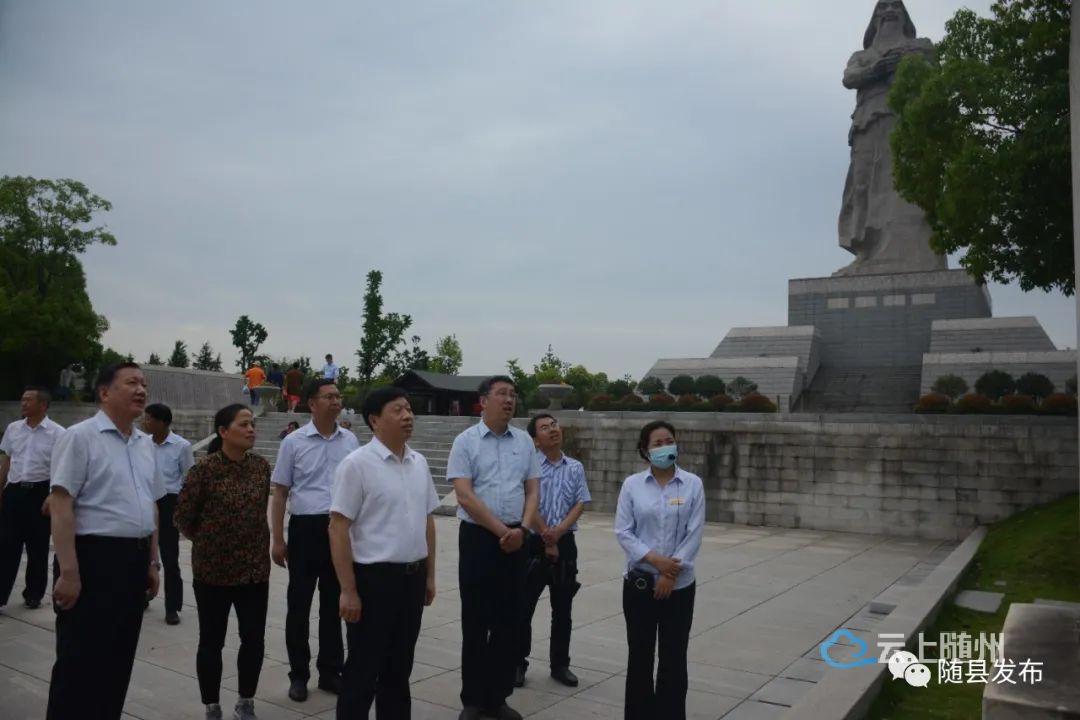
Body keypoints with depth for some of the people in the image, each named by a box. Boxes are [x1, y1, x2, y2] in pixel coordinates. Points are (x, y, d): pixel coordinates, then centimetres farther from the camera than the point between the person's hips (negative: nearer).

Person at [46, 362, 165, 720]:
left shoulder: (146, 443, 12)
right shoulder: (80, 436, -10)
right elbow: (61, 506, -15)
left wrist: (152, 562, 16)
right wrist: (68, 571, -20)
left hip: (134, 559, 7)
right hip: (93, 557, -7)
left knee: (118, 660, 16)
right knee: (80, 664, 2)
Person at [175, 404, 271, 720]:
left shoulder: (262, 466, 1)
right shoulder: (205, 469, -14)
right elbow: (183, 516, -5)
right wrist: (209, 541, 7)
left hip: (255, 567, 4)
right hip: (214, 568, -4)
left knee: (254, 639, 7)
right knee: (212, 641, 9)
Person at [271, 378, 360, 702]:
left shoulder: (351, 440, 5)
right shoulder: (293, 442, -3)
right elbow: (280, 493, 0)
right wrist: (278, 540, -3)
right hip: (306, 528, -2)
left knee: (334, 603, 12)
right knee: (299, 604, 6)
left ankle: (330, 671, 24)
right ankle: (299, 675, 20)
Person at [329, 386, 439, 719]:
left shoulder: (419, 462, 7)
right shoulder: (357, 464, -13)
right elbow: (338, 529, -14)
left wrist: (430, 575, 13)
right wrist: (348, 590, -16)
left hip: (413, 577, 6)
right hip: (374, 577, -6)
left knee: (400, 666, 17)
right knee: (363, 669, 6)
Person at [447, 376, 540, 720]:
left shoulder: (524, 441, 7)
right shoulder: (466, 441, -4)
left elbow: (533, 491, 7)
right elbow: (465, 496, -11)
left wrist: (521, 529, -9)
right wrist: (501, 530, -12)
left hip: (515, 540, 4)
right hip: (478, 536, -4)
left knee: (509, 621, 9)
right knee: (476, 621, 5)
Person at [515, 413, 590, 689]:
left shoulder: (575, 467, 6)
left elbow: (580, 504, 1)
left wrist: (558, 531, -14)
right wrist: (546, 539, -12)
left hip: (565, 544, 4)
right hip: (534, 542, -4)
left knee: (562, 609, 11)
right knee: (524, 607, 2)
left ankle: (560, 664, 23)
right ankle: (518, 664, 15)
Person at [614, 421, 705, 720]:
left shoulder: (693, 484, -3)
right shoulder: (631, 484, -2)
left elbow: (694, 533, -6)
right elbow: (623, 531, -4)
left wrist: (670, 573, -11)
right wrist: (655, 560, -15)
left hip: (679, 584, 0)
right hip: (639, 582, 1)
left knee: (673, 657, 5)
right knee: (640, 654, 10)